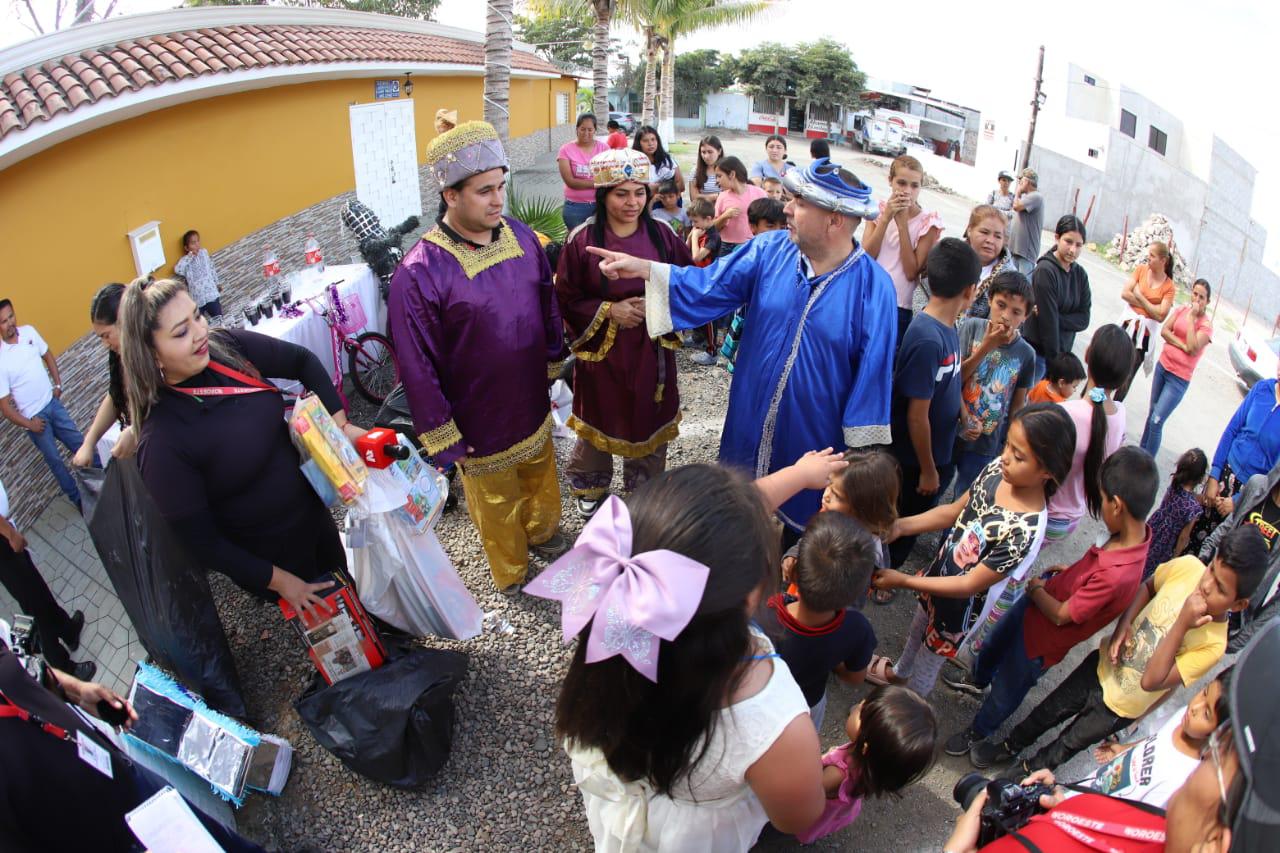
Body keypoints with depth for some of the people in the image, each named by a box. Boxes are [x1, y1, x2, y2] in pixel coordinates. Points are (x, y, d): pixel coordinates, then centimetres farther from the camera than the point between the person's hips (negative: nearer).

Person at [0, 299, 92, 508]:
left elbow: (48, 356, 11)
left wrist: (57, 384, 4)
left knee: (79, 443, 15)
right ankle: (78, 498, 25)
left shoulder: (29, 331, -9)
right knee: (54, 460, 10)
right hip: (34, 417, -4)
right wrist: (29, 425, -11)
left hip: (52, 402, 4)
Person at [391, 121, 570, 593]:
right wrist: (443, 439, -15)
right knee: (497, 504, 18)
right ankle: (511, 573, 45)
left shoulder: (520, 235, -7)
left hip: (533, 402, 5)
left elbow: (548, 304, 8)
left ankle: (543, 533, 58)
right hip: (481, 423, -5)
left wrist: (554, 362, 15)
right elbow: (418, 368, -21)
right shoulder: (419, 273, -26)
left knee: (541, 478, 28)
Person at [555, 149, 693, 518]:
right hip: (601, 349, -2)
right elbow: (566, 300, -6)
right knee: (600, 420, 13)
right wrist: (609, 311, -19)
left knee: (649, 420, 15)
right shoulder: (582, 242, -11)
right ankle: (588, 487, 40)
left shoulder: (663, 236, -3)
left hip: (652, 348, 2)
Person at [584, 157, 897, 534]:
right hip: (750, 429, 4)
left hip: (815, 444, -4)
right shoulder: (771, 250, -8)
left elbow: (871, 375, -15)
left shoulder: (873, 288, -19)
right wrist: (645, 269, -14)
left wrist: (860, 455, -10)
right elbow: (710, 285, -2)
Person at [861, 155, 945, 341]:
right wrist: (886, 218, -14)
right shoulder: (879, 211, 6)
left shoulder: (927, 221, -3)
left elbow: (912, 272, -12)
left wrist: (902, 222, -13)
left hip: (898, 307, -2)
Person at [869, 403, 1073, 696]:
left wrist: (902, 581, -27)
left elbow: (970, 585, -29)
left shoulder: (1026, 531, -38)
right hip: (938, 573, 6)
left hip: (960, 608, -6)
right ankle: (898, 673, 64)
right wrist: (901, 526, -16)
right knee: (916, 633, 34)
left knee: (926, 666, 22)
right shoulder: (997, 469, -20)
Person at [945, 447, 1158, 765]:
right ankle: (977, 679, 67)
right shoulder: (1136, 532, -19)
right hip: (1034, 606, 7)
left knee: (1007, 690, 21)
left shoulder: (1118, 576, -43)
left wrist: (1035, 588, -12)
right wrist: (1069, 571, -6)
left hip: (1042, 640, -7)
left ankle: (977, 734, 50)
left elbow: (1061, 614, -27)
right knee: (995, 642, 35)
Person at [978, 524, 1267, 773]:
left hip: (1119, 708, -3)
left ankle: (1031, 769, 51)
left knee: (1069, 743, 22)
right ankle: (1011, 747, 50)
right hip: (1102, 665, 3)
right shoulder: (1187, 566, -23)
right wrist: (1123, 624, -16)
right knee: (1048, 712, 23)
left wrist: (1181, 625, -41)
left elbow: (1150, 681, -33)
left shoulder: (1212, 645, -32)